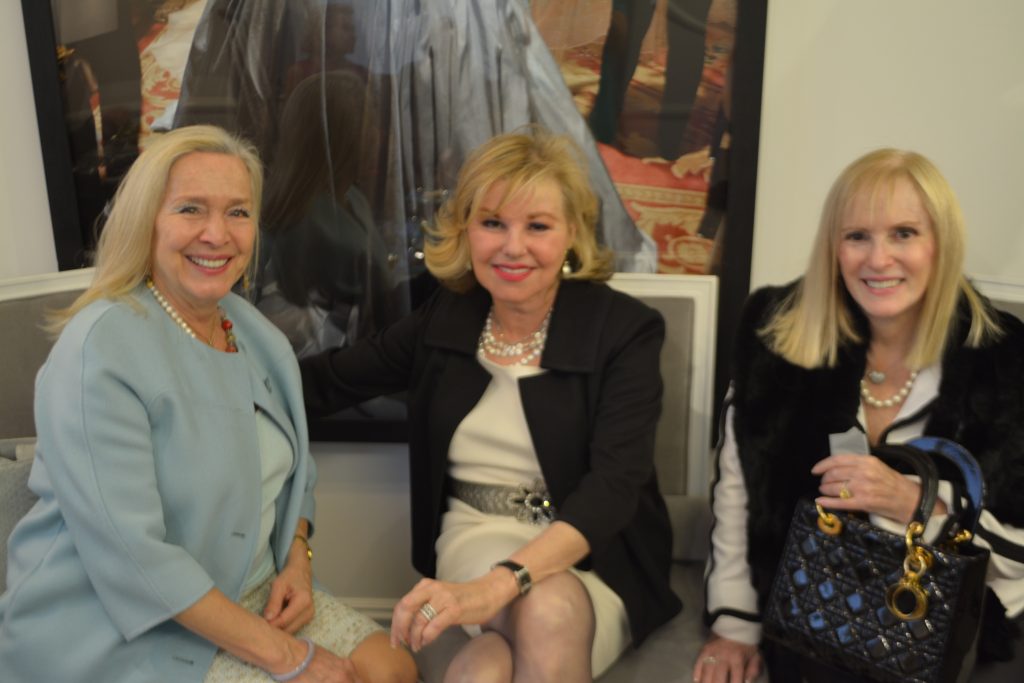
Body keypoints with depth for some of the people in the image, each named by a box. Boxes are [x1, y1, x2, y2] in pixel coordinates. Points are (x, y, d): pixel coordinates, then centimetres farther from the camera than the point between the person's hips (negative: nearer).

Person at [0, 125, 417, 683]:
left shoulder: (261, 339, 2)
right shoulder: (100, 348, -21)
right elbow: (130, 553, -26)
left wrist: (297, 562, -5)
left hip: (249, 596, 7)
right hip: (120, 633, -6)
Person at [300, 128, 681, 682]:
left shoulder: (624, 329, -10)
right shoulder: (445, 317, 2)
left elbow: (613, 485, -22)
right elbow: (327, 381, 13)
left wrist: (498, 585, -37)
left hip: (594, 554, -1)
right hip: (480, 536, 1)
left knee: (551, 617, -35)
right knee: (548, 609, -33)